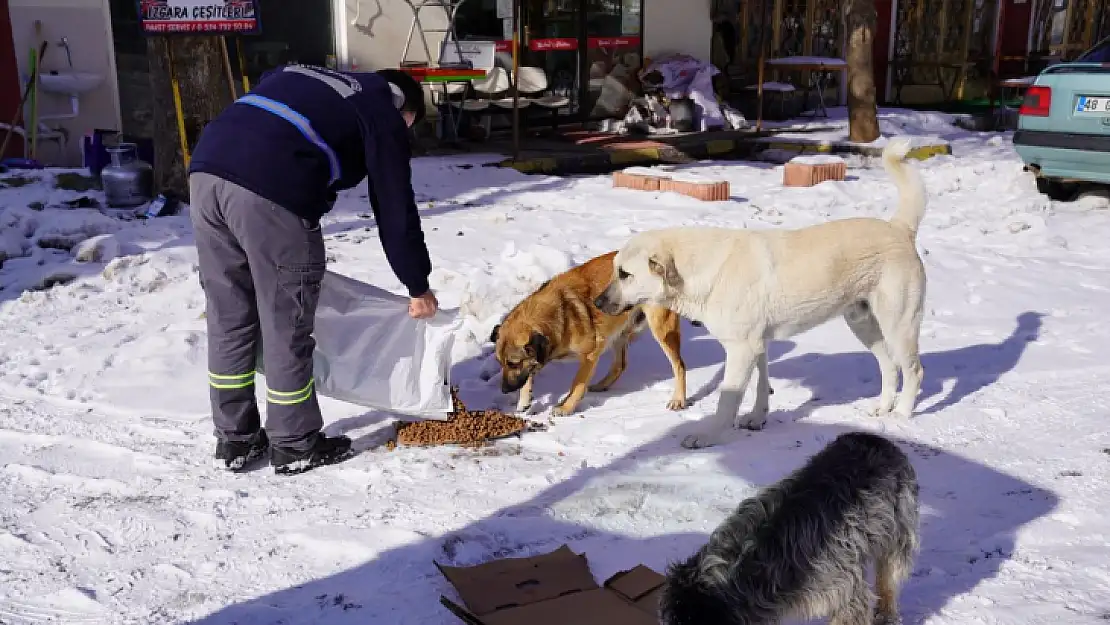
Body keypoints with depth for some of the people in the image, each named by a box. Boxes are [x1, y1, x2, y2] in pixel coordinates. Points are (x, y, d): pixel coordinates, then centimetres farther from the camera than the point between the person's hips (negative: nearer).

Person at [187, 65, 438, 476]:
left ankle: (234, 440, 28)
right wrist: (418, 287, 23)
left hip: (206, 171, 7)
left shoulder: (301, 78, 34)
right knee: (286, 327, 7)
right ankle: (295, 446, 21)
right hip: (269, 193, -7)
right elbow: (395, 210, 12)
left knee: (228, 321, 16)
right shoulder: (383, 114, 14)